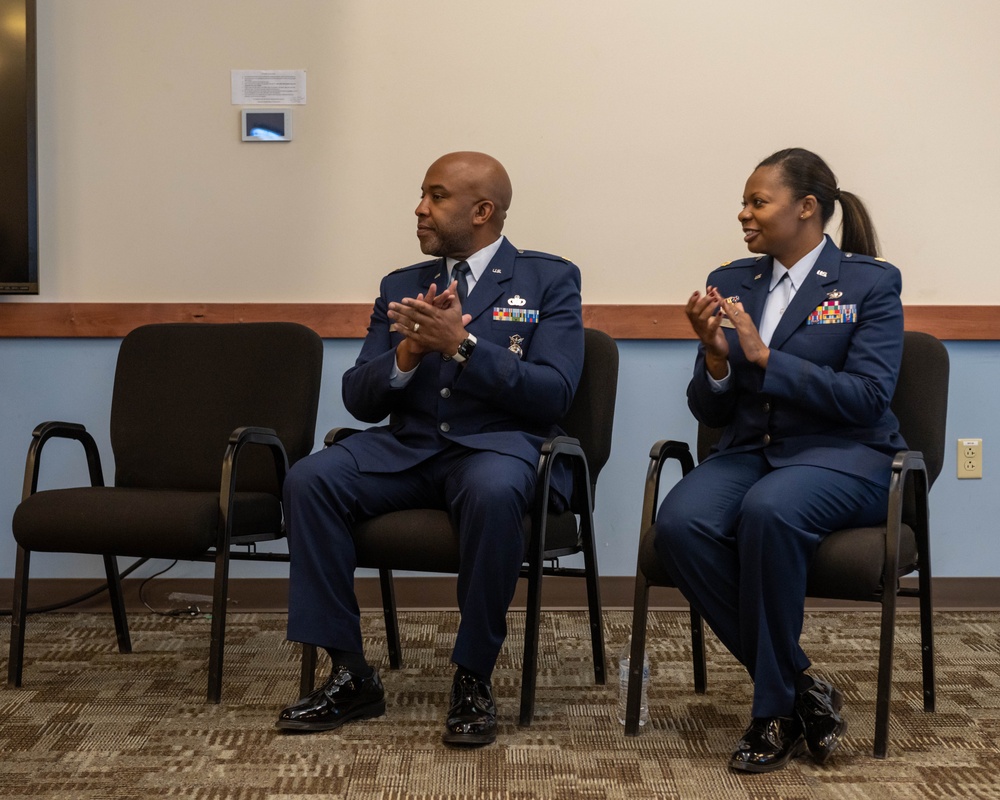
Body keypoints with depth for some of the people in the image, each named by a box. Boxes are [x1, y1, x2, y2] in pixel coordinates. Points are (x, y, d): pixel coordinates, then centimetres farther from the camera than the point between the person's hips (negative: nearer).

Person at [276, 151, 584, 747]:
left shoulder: (550, 280, 4)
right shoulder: (400, 287, 17)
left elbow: (552, 394, -9)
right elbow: (360, 400, 11)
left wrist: (461, 345, -18)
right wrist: (409, 352, -10)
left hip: (499, 444, -4)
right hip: (407, 447, 4)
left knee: (494, 492, -39)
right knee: (309, 480, -23)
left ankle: (474, 679, -21)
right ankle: (351, 677, -15)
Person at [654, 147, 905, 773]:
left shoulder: (870, 283, 0)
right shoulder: (732, 283, 12)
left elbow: (867, 396, -12)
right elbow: (710, 412, 11)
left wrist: (764, 358, -18)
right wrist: (716, 357, -11)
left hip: (841, 456, -4)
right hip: (750, 452, 4)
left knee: (768, 510, -37)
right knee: (679, 523, -28)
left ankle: (775, 708, -19)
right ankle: (801, 685, -15)